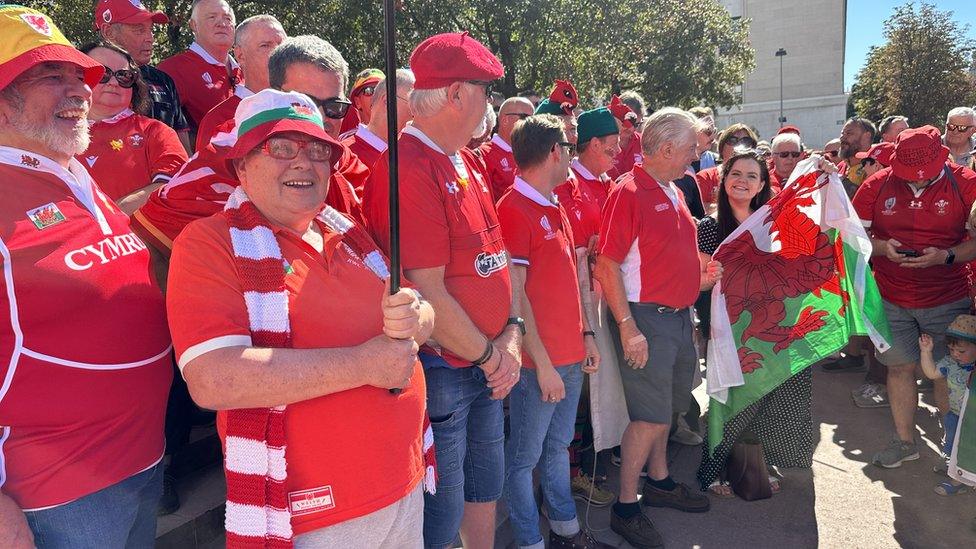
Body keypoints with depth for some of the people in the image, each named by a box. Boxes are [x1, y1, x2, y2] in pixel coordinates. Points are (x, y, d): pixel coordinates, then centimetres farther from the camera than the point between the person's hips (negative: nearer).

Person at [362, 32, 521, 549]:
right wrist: (490, 356, -11)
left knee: (484, 488, 25)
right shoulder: (408, 169, -21)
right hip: (440, 371, -9)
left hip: (487, 368, 9)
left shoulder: (467, 163, 9)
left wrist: (512, 333, -2)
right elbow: (427, 295, -23)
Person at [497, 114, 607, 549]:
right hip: (539, 362, -9)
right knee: (524, 456, 7)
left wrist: (586, 333, 16)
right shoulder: (515, 209, -15)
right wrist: (541, 362, -18)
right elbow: (513, 294, -18)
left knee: (557, 446, 21)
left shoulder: (554, 208, 12)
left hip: (571, 355, 9)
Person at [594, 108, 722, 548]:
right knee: (650, 416, -4)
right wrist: (628, 327, -23)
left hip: (679, 315, 9)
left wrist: (702, 275, 13)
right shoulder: (629, 192, -15)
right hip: (647, 318, -9)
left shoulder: (672, 192, 13)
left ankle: (658, 481, 36)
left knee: (664, 408, 19)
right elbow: (607, 267, -20)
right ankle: (626, 506, 10)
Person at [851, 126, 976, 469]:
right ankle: (904, 442, 23)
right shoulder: (876, 186, -1)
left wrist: (945, 256, -22)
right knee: (899, 367, 8)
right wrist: (882, 247, -16)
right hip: (892, 299, 2)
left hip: (948, 299, -2)